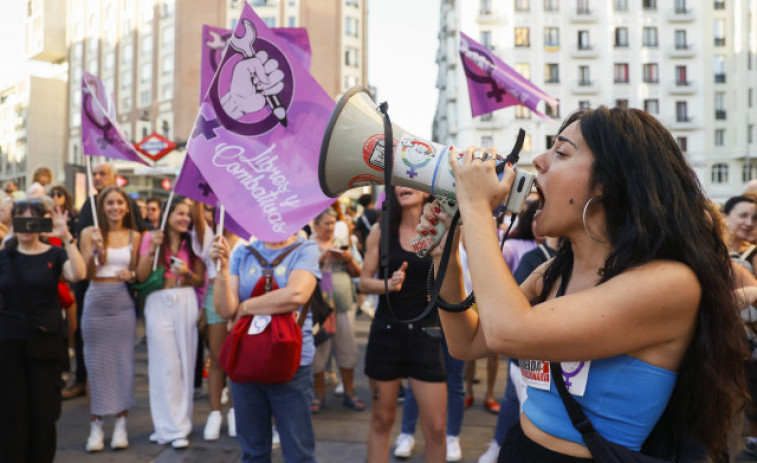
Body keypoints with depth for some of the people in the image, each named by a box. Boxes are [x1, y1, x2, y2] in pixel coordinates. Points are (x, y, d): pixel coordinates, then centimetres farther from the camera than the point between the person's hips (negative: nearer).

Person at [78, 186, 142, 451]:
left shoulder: (134, 236, 7)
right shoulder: (89, 233, 2)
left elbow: (136, 272, 10)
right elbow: (86, 274, -3)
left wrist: (130, 275, -12)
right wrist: (96, 249, -18)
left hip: (122, 302, 1)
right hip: (96, 302, -1)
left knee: (123, 362, 3)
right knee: (96, 364, 3)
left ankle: (121, 424, 13)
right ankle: (96, 426, 12)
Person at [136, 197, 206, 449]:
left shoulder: (192, 241, 8)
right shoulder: (151, 237, 2)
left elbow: (200, 280, 10)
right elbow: (141, 277, -3)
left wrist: (187, 274, -10)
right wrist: (153, 249, -14)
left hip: (186, 302, 2)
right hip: (159, 303, -2)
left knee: (186, 362, 3)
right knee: (165, 365, -1)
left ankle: (178, 422, 15)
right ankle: (172, 427, 8)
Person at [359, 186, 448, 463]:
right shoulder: (381, 232, 1)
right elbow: (364, 282, 2)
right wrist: (388, 284, -17)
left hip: (426, 333, 0)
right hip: (387, 332, 0)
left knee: (435, 428, 1)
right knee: (381, 420, 11)